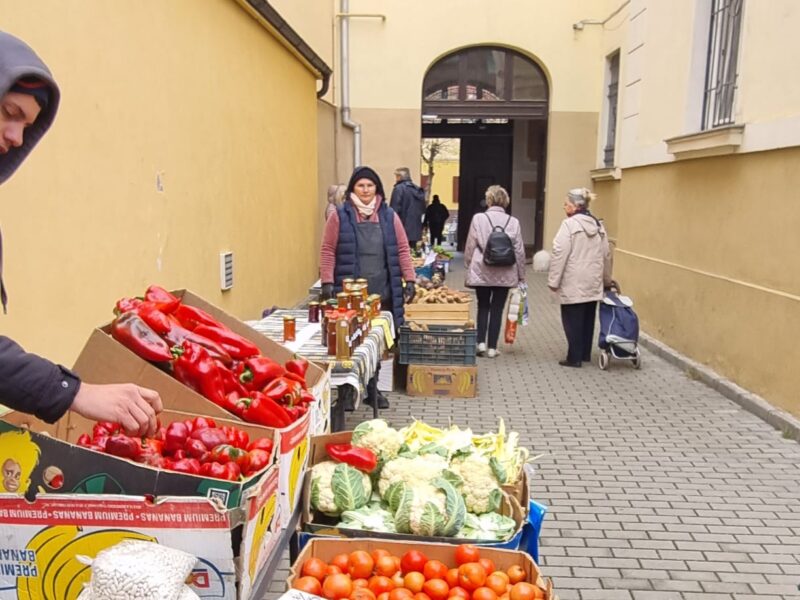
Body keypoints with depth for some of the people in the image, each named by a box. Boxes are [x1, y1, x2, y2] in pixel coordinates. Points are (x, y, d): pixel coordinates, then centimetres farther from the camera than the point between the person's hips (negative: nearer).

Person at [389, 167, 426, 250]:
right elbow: (423, 210, 18)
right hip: (415, 230, 7)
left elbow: (395, 210, -16)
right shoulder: (418, 190, 13)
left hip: (403, 230, -7)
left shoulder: (399, 188, -10)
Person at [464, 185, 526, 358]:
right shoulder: (513, 222, -2)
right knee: (497, 309, 9)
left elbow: (470, 246, -3)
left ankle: (481, 342, 8)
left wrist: (468, 267, 11)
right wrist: (521, 276, 11)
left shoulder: (478, 218, -6)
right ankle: (492, 347, 13)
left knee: (483, 307, 16)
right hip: (505, 274, 1)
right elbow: (519, 251, 2)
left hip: (481, 272, -1)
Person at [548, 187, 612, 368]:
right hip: (593, 283, 7)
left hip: (573, 284, -7)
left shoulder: (569, 224, -13)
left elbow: (559, 254, -16)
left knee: (573, 320, 1)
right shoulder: (598, 225, 11)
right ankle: (585, 354, 23)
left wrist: (553, 281, -12)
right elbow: (606, 255, 16)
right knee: (588, 319, 14)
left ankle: (574, 357, 5)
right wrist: (606, 279, 25)